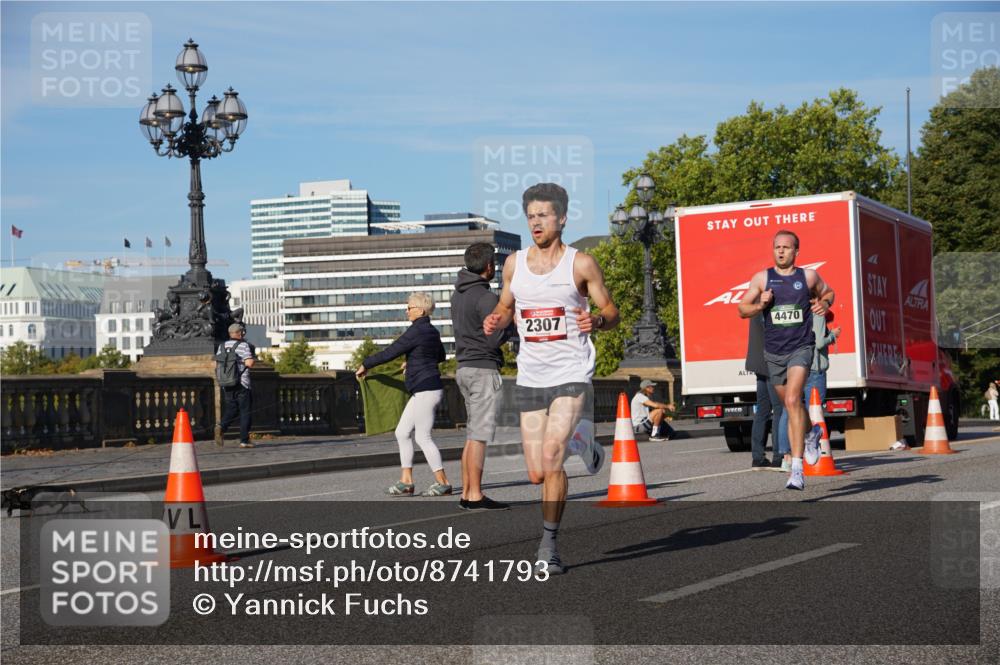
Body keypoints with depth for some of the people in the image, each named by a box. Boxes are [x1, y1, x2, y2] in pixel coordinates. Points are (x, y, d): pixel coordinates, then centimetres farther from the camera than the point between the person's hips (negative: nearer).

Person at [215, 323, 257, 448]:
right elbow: (249, 363, -16)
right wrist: (254, 358, 4)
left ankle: (221, 426, -16)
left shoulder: (222, 346, 8)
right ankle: (244, 440, 1)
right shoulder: (244, 345, -8)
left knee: (231, 409, 13)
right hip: (242, 384, -5)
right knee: (245, 411, 3)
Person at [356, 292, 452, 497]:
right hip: (425, 390, 10)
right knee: (402, 433, 11)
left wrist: (365, 364, -3)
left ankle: (442, 482, 1)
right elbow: (441, 356, 31)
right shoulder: (432, 331, 13)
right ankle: (406, 481, 12)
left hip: (425, 390, -10)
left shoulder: (416, 331, -16)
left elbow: (389, 352, -15)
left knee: (423, 437, -4)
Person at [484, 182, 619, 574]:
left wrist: (598, 321, -22)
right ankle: (579, 446, 41)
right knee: (537, 475, 5)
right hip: (530, 376, 4)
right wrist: (495, 321, -3)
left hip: (571, 375, -4)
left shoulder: (580, 264, -4)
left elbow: (612, 313, 1)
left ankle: (549, 545, -7)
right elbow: (506, 307, 20)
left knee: (551, 455, -20)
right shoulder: (514, 263, 8)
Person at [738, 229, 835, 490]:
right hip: (773, 351, 3)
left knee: (792, 400, -21)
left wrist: (824, 304, -1)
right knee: (790, 405, 14)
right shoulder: (761, 278, 3)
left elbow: (828, 292, 22)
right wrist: (760, 305, -14)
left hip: (801, 348, -3)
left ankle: (797, 467, -24)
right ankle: (811, 436, 46)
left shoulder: (809, 276, 3)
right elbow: (742, 310, 6)